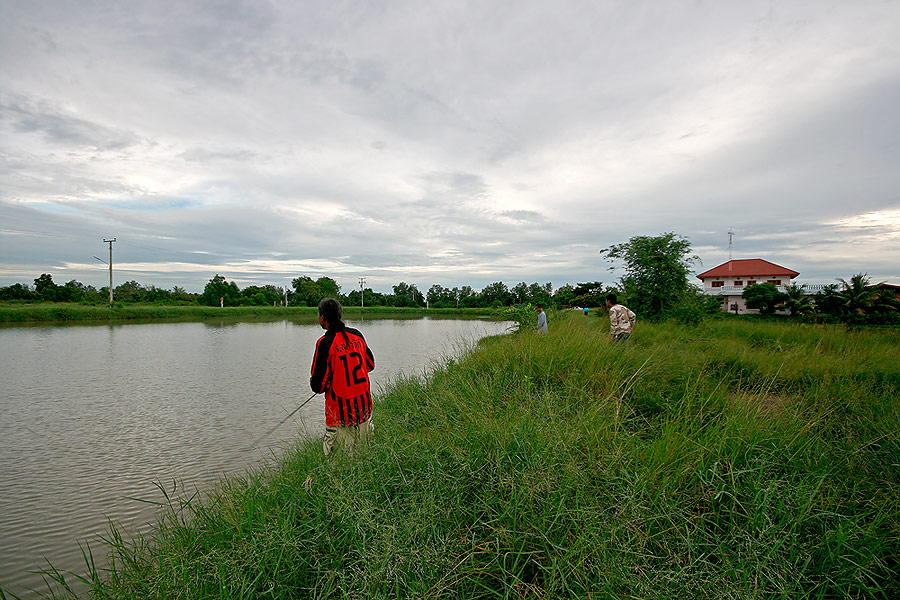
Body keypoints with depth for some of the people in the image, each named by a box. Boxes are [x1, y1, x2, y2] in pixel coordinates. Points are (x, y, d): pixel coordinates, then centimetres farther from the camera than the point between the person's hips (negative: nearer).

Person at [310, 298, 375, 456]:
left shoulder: (325, 343, -15)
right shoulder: (356, 335, 2)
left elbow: (319, 386, -13)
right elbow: (370, 364, 15)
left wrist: (313, 382, 10)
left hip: (340, 412, -5)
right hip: (364, 407, 6)